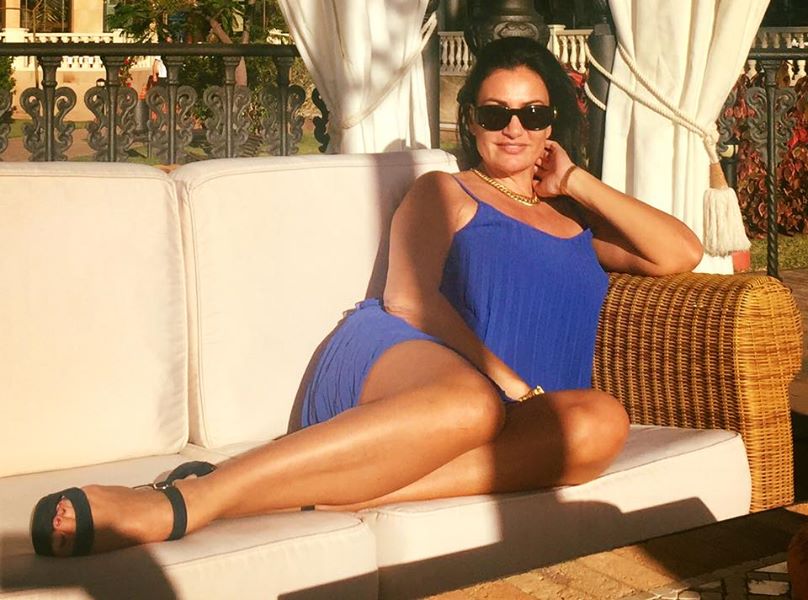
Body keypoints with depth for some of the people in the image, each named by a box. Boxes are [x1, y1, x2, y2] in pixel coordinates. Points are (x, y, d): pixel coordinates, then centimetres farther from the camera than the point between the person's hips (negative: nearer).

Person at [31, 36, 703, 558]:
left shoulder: (576, 219, 34)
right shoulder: (444, 193, 18)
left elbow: (681, 253, 21)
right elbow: (409, 299, 1)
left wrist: (577, 182, 17)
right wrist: (506, 382, -14)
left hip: (520, 405, 4)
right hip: (394, 359, -3)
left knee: (600, 421, -35)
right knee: (471, 402, -43)